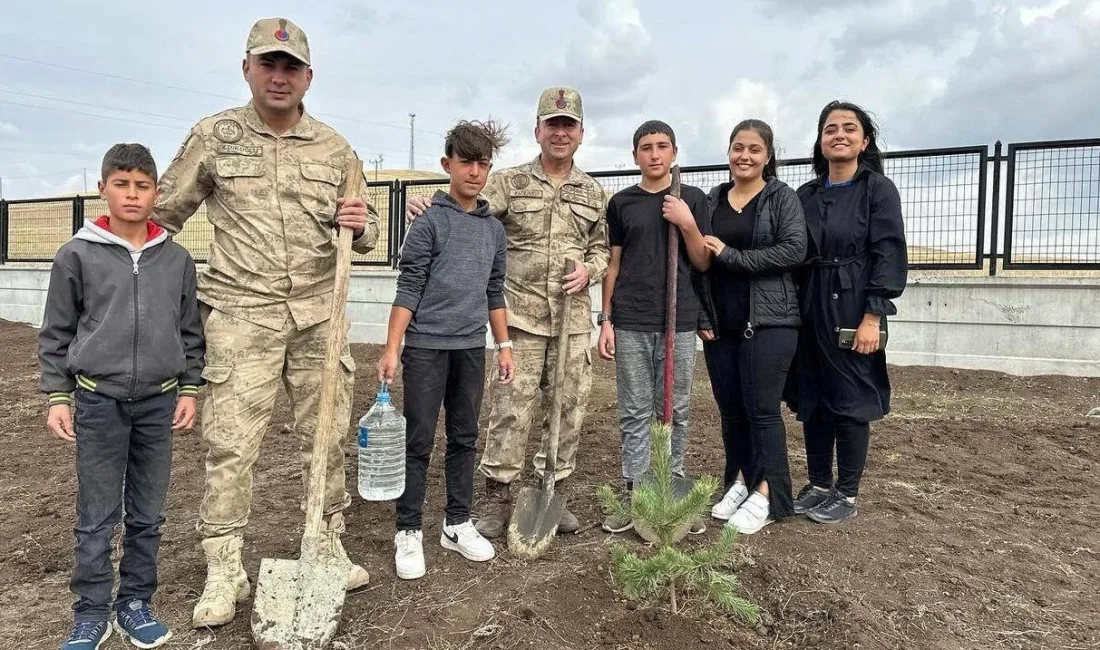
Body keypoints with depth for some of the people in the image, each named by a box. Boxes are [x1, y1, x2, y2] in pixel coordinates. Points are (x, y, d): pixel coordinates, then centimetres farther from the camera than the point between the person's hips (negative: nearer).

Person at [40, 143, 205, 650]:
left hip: (159, 403, 2)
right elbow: (55, 334, 3)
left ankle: (135, 602, 27)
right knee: (96, 520, 6)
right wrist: (57, 397, -1)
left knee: (148, 516, 11)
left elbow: (190, 332, 9)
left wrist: (189, 389, 5)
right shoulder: (77, 255, -2)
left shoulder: (177, 259, 3)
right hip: (98, 402, -2)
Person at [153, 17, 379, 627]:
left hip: (320, 313, 3)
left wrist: (360, 226, -9)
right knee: (230, 444, -2)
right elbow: (162, 214, 11)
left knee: (326, 436, 9)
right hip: (242, 313, -2)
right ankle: (224, 571, 13)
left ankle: (328, 546, 25)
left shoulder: (334, 147, 8)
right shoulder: (214, 135, 3)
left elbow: (365, 232, 13)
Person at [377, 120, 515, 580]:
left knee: (465, 439, 12)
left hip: (472, 348, 5)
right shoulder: (429, 222, -5)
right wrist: (391, 349, -14)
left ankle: (458, 525, 24)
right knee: (418, 442, 2)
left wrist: (504, 344, 13)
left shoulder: (494, 228, 11)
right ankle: (408, 532, 14)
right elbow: (408, 290, -8)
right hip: (426, 347, -5)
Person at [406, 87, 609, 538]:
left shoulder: (594, 193, 13)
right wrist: (427, 210, -28)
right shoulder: (509, 182, 3)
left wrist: (590, 270, -4)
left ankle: (552, 492, 26)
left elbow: (602, 247, 18)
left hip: (574, 319, 4)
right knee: (511, 408, -2)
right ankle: (496, 498, 13)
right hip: (520, 316, -3)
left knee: (567, 408, 9)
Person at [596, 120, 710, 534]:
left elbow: (702, 263, 6)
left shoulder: (693, 199, 7)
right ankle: (634, 496, 13)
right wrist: (606, 320, 4)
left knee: (675, 412, 7)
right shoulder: (621, 203, 8)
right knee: (635, 413, 4)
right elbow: (613, 265, 9)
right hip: (630, 323, 0)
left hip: (679, 321, 0)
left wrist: (687, 223, -10)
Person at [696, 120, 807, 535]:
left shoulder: (782, 197, 2)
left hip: (768, 321, -4)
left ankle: (767, 495, 8)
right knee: (730, 409, 8)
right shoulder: (712, 199, 12)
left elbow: (794, 249, -12)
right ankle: (738, 482, 23)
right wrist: (702, 317, 2)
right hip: (720, 324, 4)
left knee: (761, 408, -3)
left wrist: (731, 256, -15)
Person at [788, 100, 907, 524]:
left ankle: (847, 495, 15)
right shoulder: (806, 195, 11)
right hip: (810, 311, 5)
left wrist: (873, 316, -17)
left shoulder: (878, 189, -2)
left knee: (851, 402, 2)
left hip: (853, 310, -5)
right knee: (811, 401, 10)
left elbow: (889, 255, -10)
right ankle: (818, 485, 24)